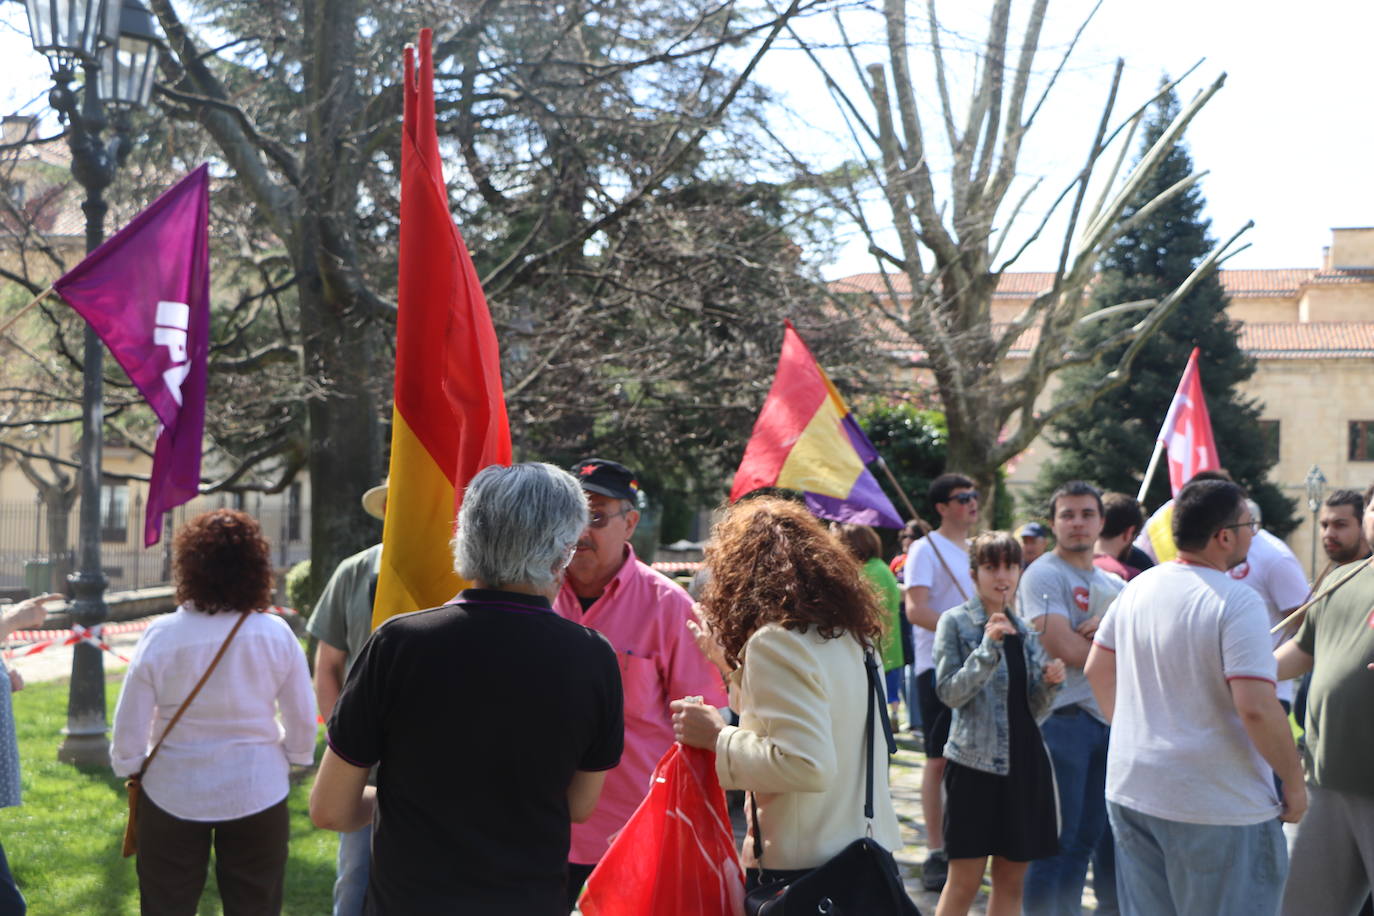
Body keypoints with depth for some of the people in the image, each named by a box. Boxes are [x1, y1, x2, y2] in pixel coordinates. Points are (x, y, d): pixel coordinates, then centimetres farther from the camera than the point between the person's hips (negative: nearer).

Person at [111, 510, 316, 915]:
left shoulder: (161, 635, -13)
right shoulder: (276, 634, -11)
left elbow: (129, 727, -8)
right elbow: (303, 720, -4)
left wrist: (128, 767, 11)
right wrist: (294, 760, 15)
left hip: (173, 795, 0)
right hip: (257, 792, 1)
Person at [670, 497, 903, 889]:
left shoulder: (776, 641, -16)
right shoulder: (852, 636, 8)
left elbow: (808, 765, -24)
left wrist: (718, 738, -13)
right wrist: (734, 667, 20)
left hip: (800, 867, -8)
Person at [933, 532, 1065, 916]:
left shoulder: (1025, 632, 12)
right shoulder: (955, 622, -2)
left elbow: (1035, 711, 13)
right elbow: (950, 693, -13)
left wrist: (1050, 683, -7)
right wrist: (988, 648, -22)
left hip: (1024, 761, 5)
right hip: (975, 761, -5)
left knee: (1011, 880, 9)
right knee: (965, 881, -2)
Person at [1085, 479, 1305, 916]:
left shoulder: (1139, 587, 4)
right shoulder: (1238, 603, -18)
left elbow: (1098, 670, 13)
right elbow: (1256, 707, -24)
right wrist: (1294, 783, -11)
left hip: (1132, 790, 7)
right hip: (1219, 806, -7)